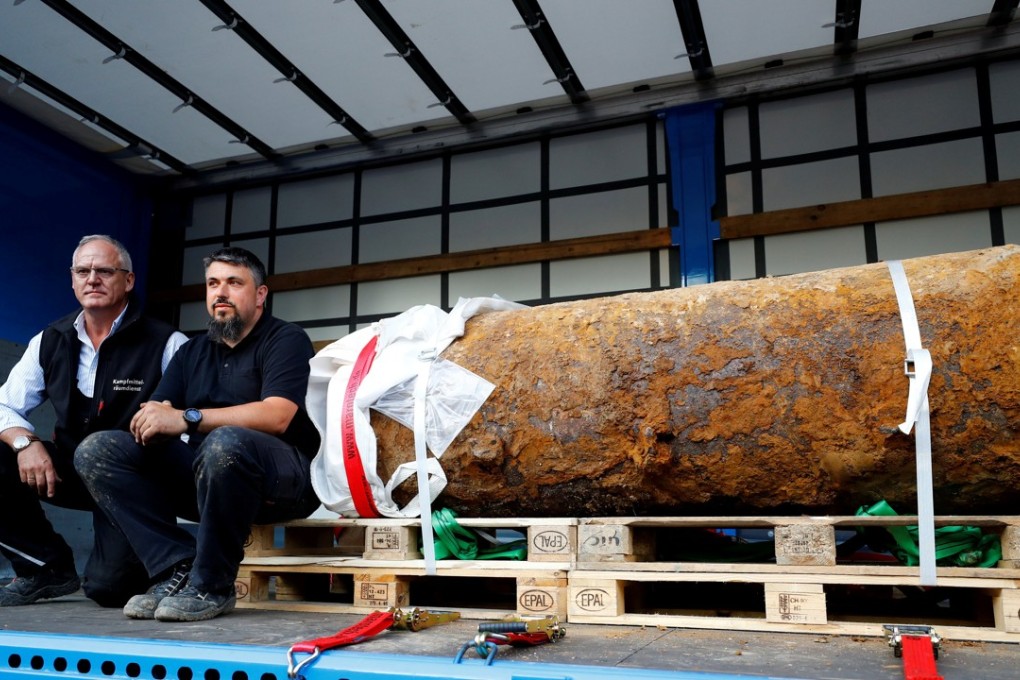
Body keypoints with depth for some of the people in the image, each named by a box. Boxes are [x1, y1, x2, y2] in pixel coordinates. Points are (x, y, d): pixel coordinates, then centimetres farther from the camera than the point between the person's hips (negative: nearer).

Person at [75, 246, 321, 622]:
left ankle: (210, 586, -20)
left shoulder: (287, 339, -3)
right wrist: (152, 419, -19)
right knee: (96, 450, -7)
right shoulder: (193, 351, 17)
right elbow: (155, 415, 6)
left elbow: (275, 416, -20)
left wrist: (187, 418, -24)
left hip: (281, 478, -6)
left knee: (225, 442, -39)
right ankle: (178, 570, -16)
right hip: (203, 473, 7)